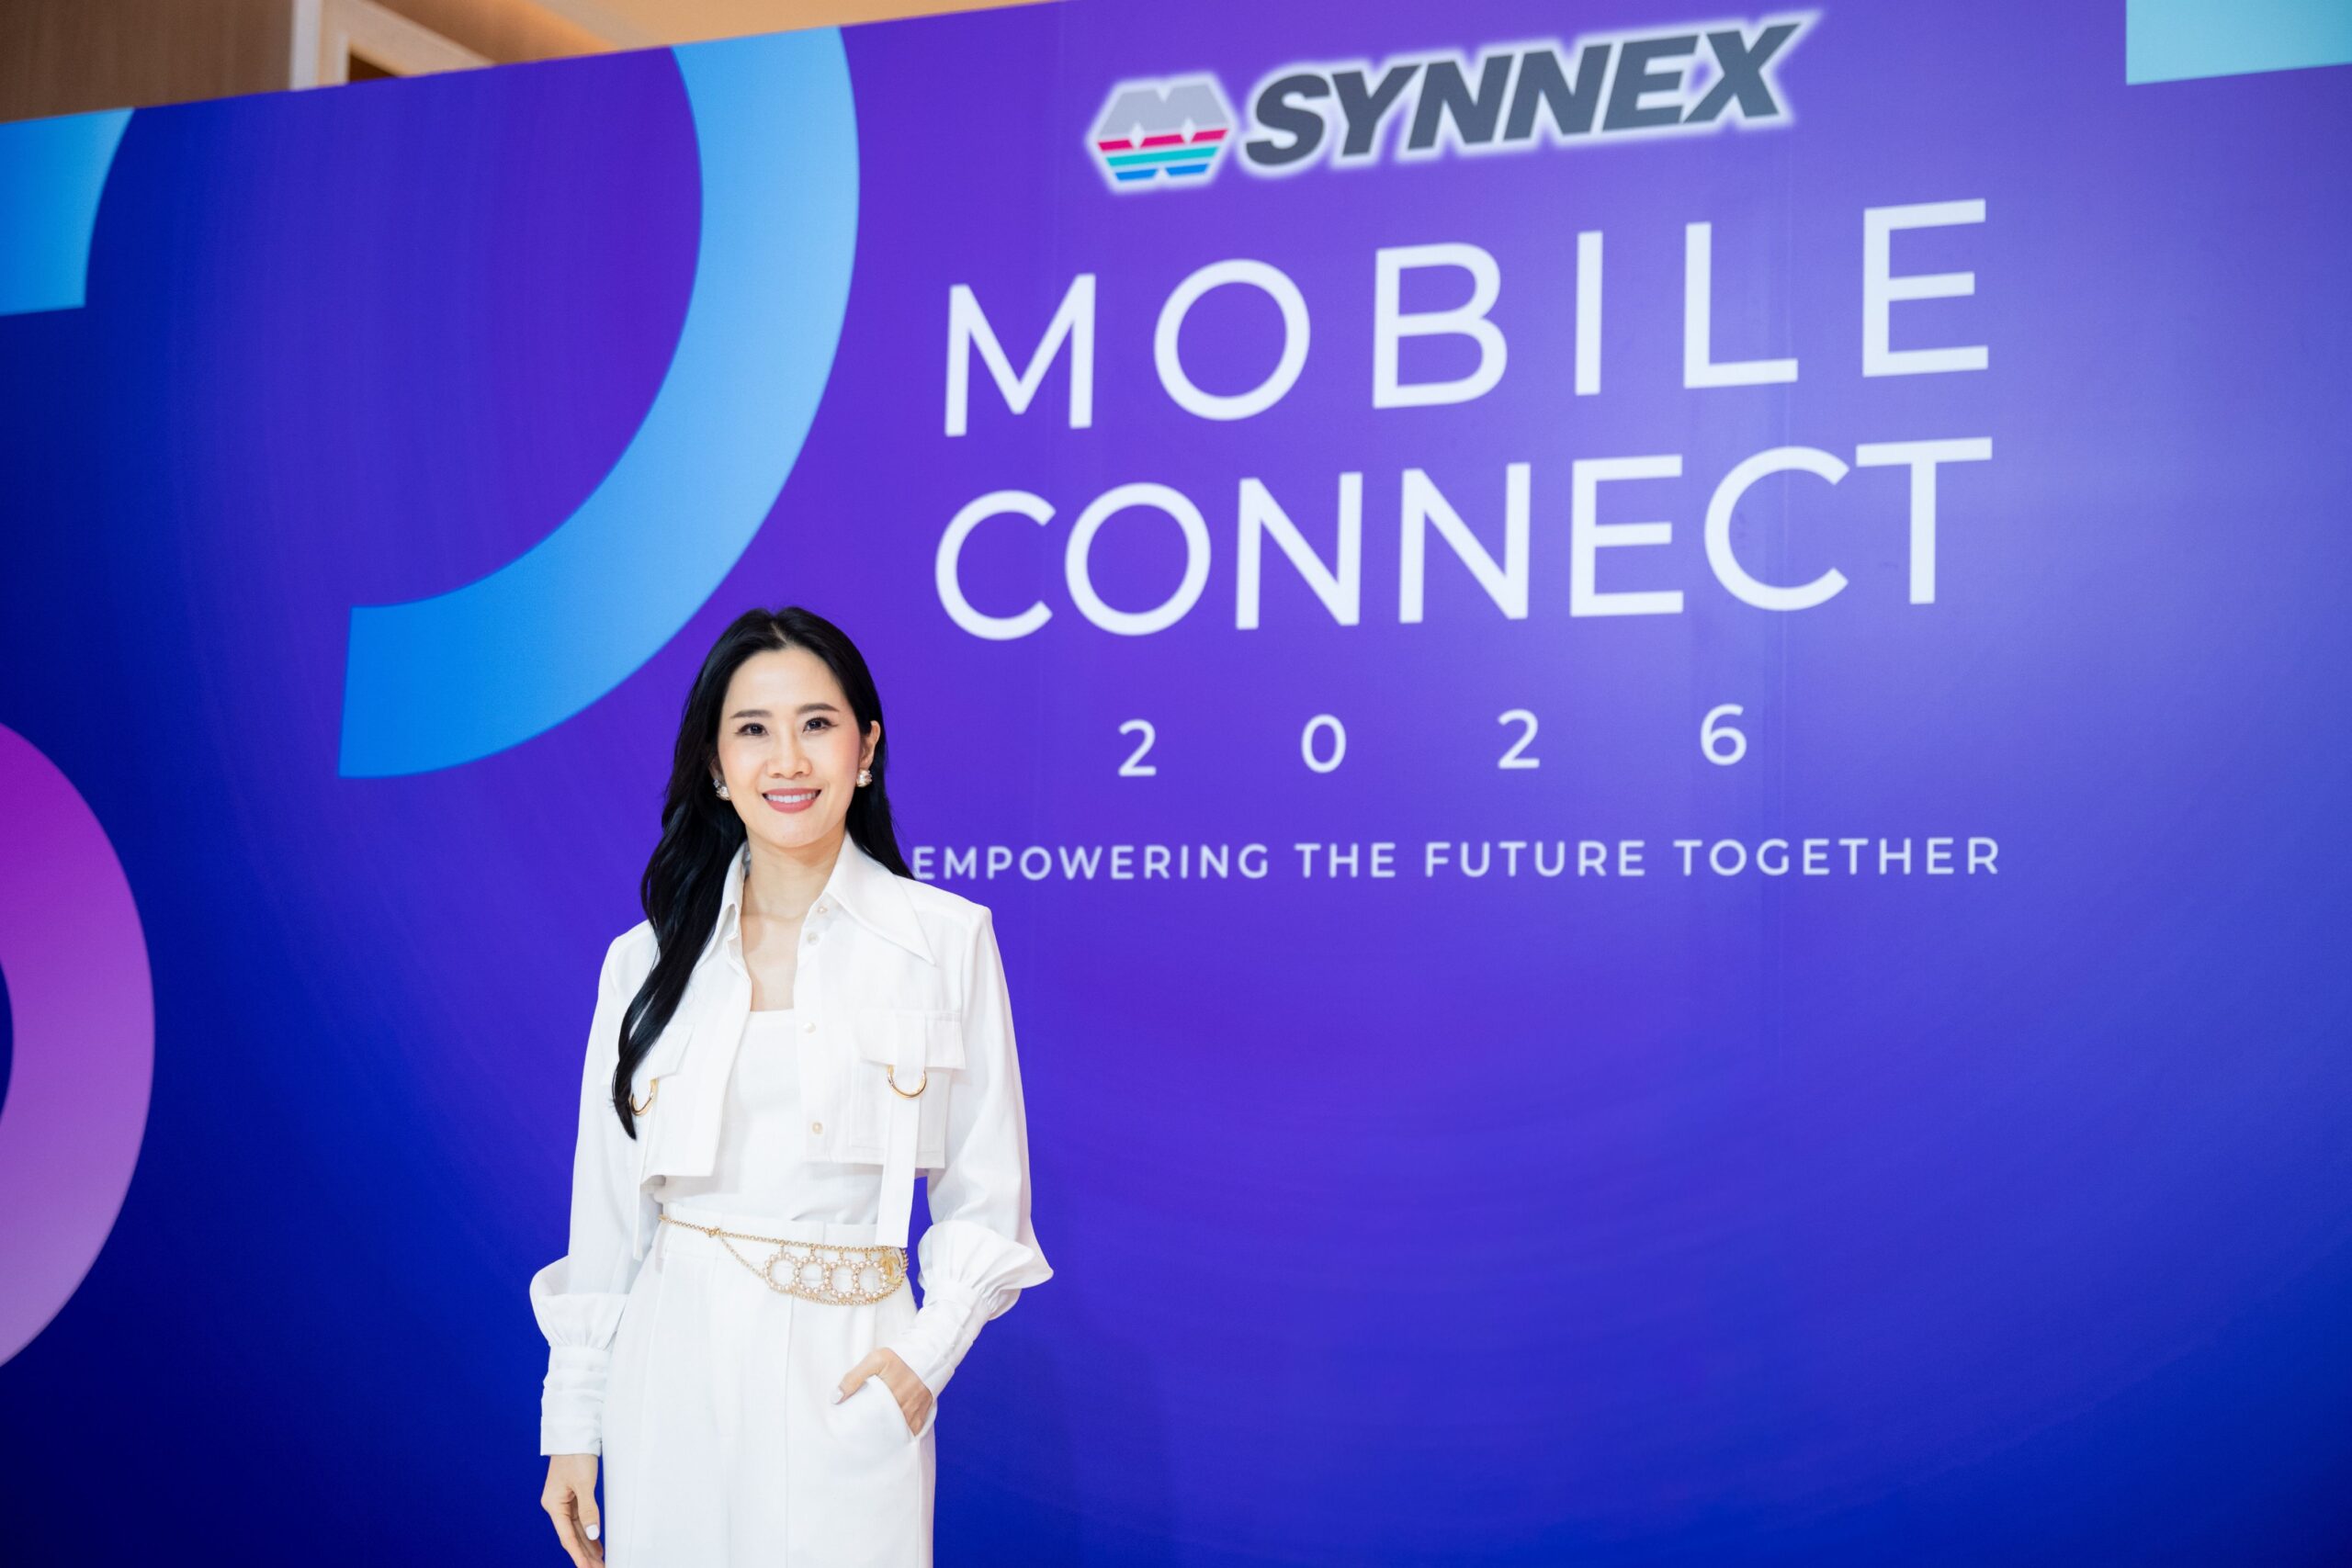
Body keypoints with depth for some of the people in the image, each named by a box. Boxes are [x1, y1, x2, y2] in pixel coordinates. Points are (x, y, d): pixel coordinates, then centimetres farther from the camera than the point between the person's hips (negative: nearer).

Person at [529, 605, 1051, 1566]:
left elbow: (986, 1195, 1)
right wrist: (572, 1424, 8)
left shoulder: (947, 939, -3)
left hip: (848, 1370, -2)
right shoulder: (648, 958, 3)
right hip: (674, 1367, 2)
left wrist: (929, 1348, -12)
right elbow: (607, 1209, 7)